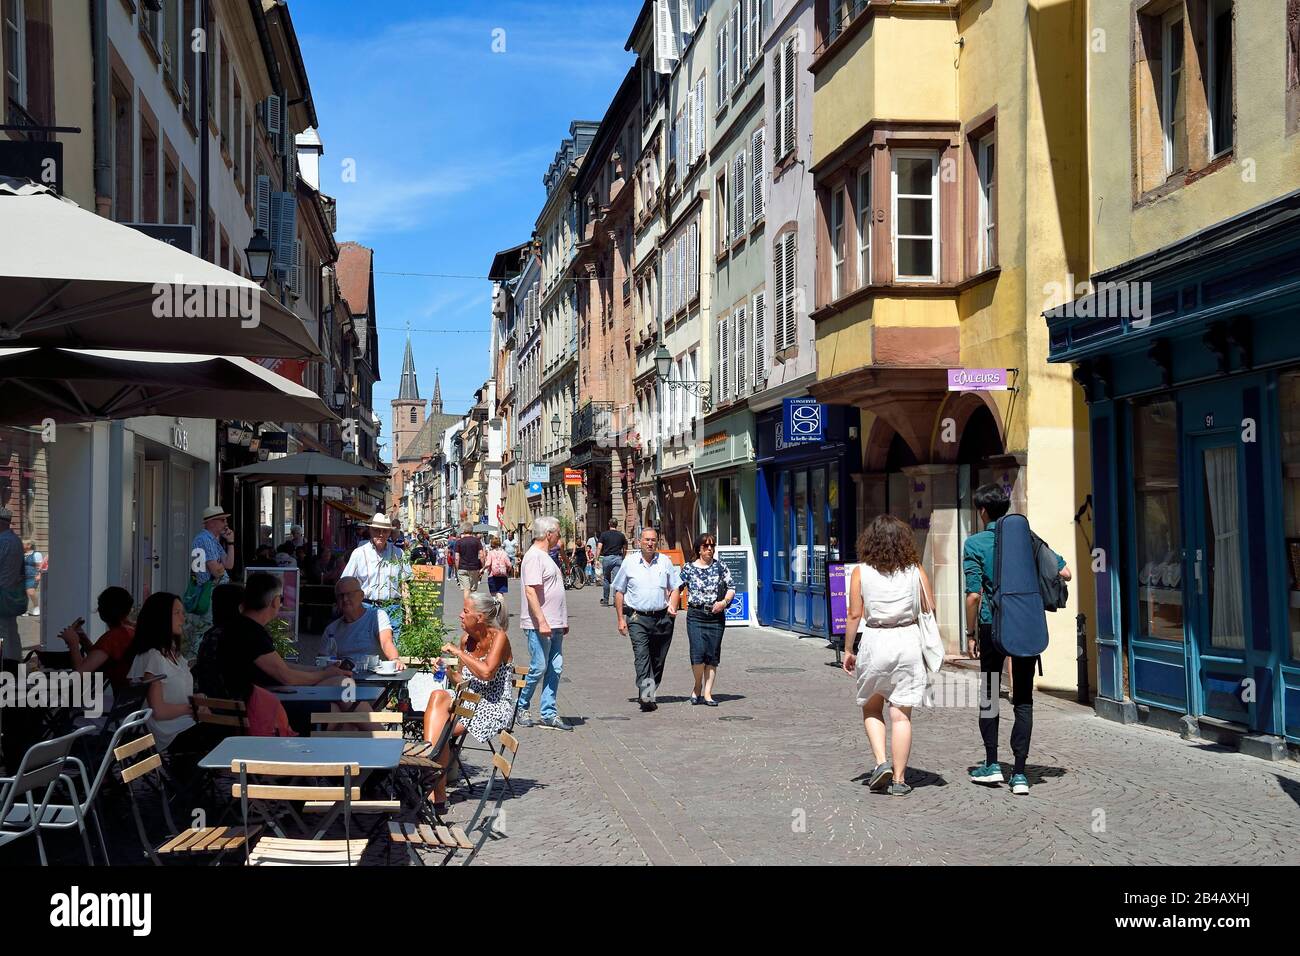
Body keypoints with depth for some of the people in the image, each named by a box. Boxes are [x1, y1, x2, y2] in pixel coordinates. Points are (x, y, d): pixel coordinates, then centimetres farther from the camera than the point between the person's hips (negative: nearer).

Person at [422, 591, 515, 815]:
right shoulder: (466, 639, 11)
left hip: (494, 707, -6)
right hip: (468, 702, 6)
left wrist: (458, 652, -15)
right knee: (438, 696, -28)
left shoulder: (498, 637, -9)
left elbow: (486, 672, -24)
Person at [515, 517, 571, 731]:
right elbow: (531, 591, -20)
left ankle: (549, 713, 9)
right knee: (538, 668, -4)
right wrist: (542, 622, -24)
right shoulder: (534, 557, -13)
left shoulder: (545, 556, 19)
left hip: (554, 625, 10)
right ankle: (520, 707, 12)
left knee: (555, 668, 6)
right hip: (539, 625, -10)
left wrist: (562, 621, 24)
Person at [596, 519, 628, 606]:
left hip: (606, 558, 0)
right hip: (618, 558, 0)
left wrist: (597, 559, -6)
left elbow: (599, 547, -6)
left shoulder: (604, 534, 3)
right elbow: (625, 548, 14)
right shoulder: (621, 535, 8)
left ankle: (605, 600, 20)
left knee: (606, 579, 12)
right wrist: (623, 558, 26)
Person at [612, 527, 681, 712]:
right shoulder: (629, 562, 5)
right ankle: (646, 692, -31)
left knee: (658, 659, 7)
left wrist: (672, 606, -4)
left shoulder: (665, 562, 9)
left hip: (662, 618, 2)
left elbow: (675, 587, 15)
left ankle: (649, 695, 20)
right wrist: (620, 619, 5)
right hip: (637, 617, -2)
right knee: (641, 655, -19)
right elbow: (619, 591, 9)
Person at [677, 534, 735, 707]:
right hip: (695, 616, -2)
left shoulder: (720, 567, 7)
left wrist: (724, 602, -9)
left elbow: (731, 588, 8)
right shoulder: (689, 569, 4)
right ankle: (698, 686, 10)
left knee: (713, 655, 1)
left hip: (716, 616, 2)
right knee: (698, 652, -14)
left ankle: (707, 693, 9)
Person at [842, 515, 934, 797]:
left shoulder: (861, 573, -2)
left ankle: (881, 763, 2)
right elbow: (930, 610, 3)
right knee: (901, 714, 5)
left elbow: (855, 614, -3)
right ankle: (898, 779, 7)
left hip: (874, 641, -1)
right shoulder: (916, 570, 1)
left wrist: (848, 651, 6)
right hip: (908, 640, 1)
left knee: (871, 708, 18)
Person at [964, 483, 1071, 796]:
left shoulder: (975, 543, -6)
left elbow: (974, 595, -11)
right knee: (1023, 700, 6)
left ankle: (992, 764, 20)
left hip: (993, 626, -2)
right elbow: (1064, 573, 3)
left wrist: (971, 634, -2)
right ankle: (1019, 773, 4)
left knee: (989, 696, 14)